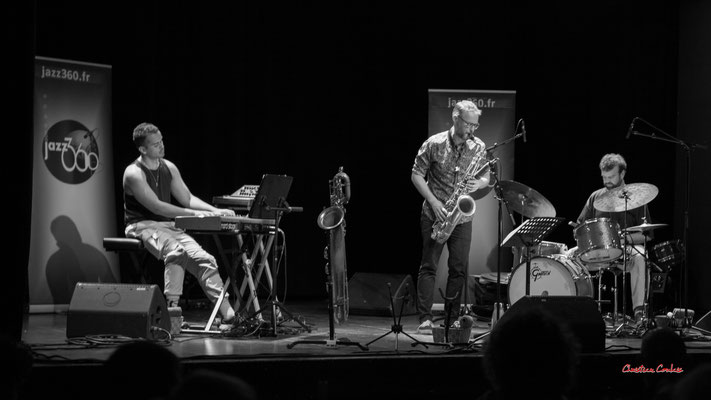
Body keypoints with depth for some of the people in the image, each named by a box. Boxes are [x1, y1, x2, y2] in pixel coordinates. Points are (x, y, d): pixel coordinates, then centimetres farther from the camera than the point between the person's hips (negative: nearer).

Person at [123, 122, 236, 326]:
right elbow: (156, 206, -21)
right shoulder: (134, 173, -13)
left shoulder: (169, 168, 10)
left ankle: (227, 312, -22)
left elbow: (188, 198, 14)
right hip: (142, 226, -6)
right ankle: (172, 305, -36)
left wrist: (215, 211, -3)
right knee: (176, 252, -36)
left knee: (204, 259, -15)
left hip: (168, 225, 6)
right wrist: (193, 214, -25)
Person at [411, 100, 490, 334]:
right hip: (434, 215, -3)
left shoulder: (478, 148, 2)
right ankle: (425, 319, -6)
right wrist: (434, 202, -14)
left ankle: (452, 320, 10)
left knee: (459, 269, 2)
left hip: (462, 217, 3)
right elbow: (416, 175, -4)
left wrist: (479, 183, -14)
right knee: (429, 266, -4)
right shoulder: (434, 144, -7)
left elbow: (486, 177, 10)